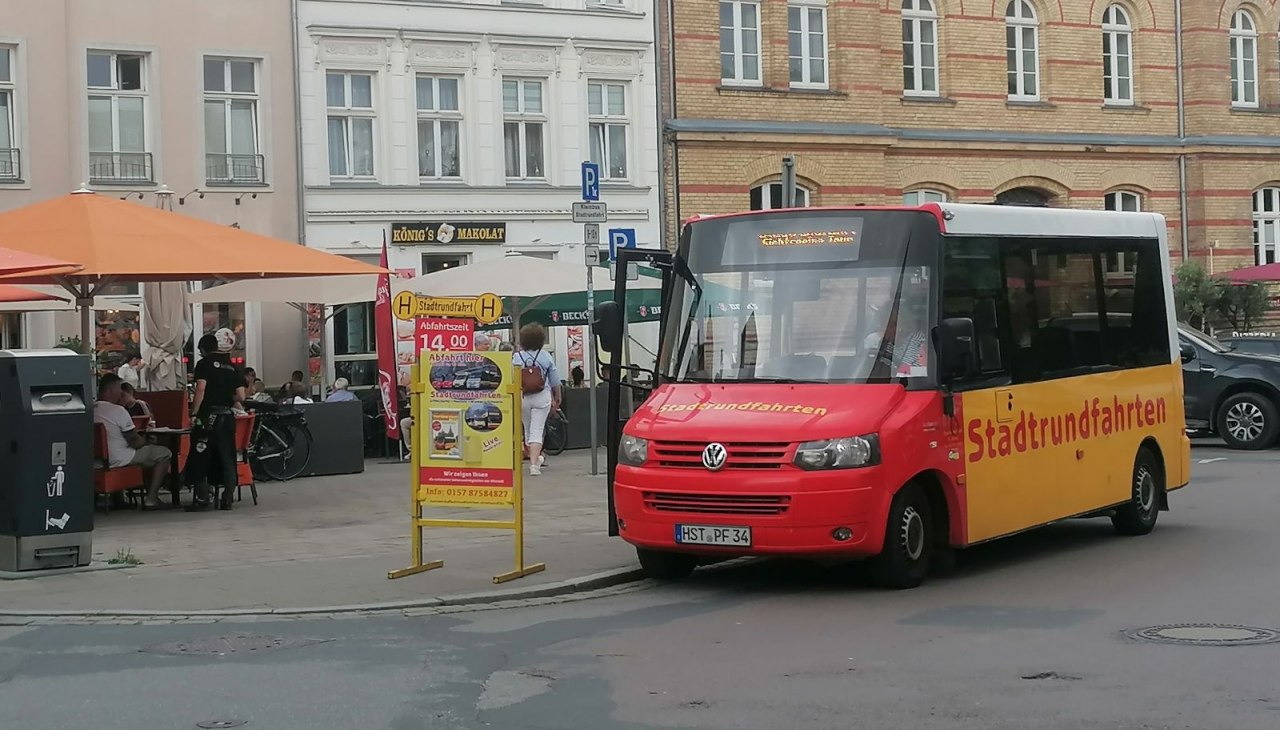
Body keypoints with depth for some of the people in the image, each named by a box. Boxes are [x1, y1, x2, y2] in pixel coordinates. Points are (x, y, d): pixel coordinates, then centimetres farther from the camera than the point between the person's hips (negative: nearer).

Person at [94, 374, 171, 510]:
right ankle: (151, 498, -2)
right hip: (117, 460, -9)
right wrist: (147, 442, 10)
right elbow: (134, 440, -13)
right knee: (164, 453, 1)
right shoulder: (118, 411, -18)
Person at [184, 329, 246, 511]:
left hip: (208, 416, -5)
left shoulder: (204, 364, -2)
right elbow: (241, 396, 6)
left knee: (201, 456, 1)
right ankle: (227, 499, 6)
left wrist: (194, 413, -12)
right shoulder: (232, 368, 13)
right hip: (228, 417, 5)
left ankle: (202, 497, -2)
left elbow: (201, 388, -14)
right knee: (227, 458, 7)